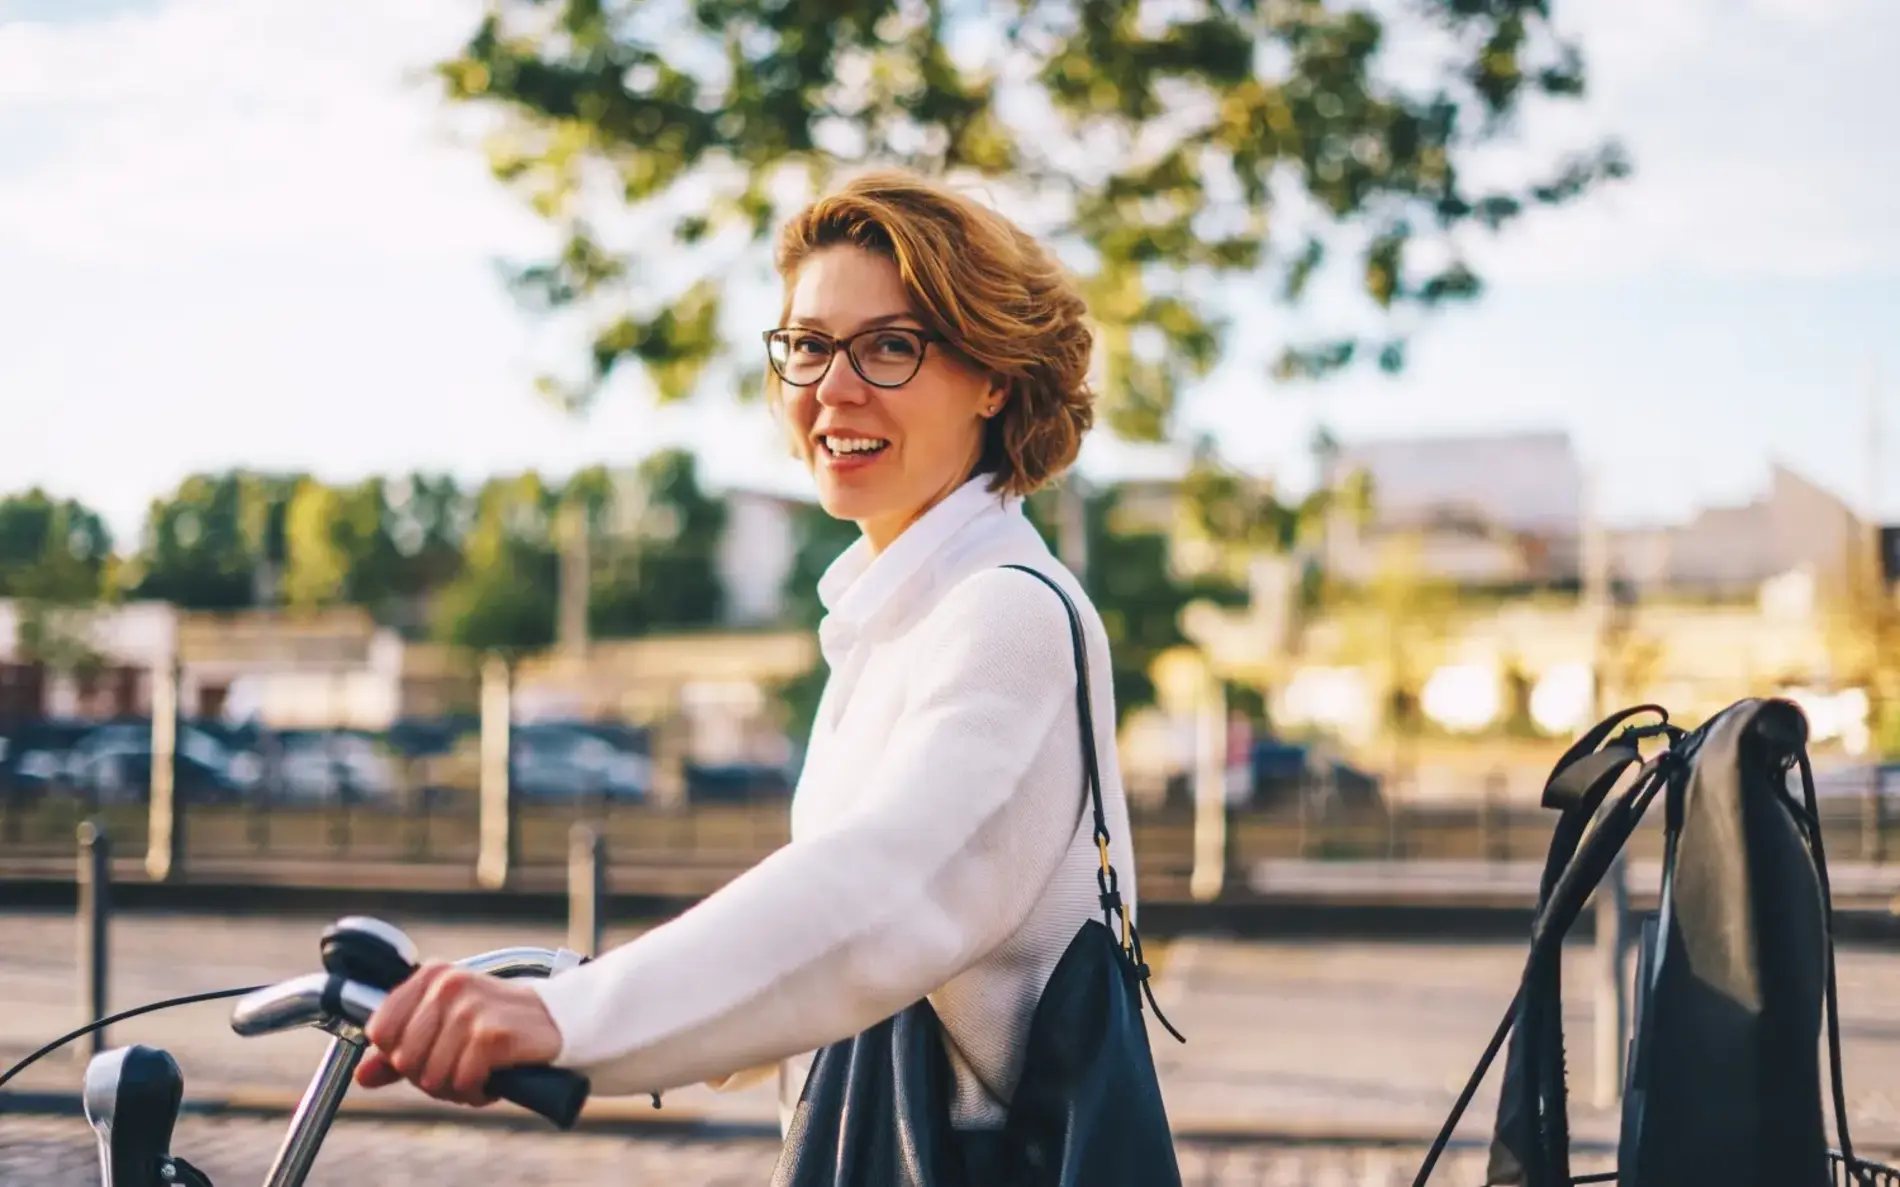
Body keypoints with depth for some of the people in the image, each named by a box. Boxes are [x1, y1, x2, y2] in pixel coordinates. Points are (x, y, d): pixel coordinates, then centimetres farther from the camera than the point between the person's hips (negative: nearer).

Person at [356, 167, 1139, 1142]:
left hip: (972, 1152, -8)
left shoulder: (1012, 613, -16)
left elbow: (894, 888, -33)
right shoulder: (883, 616, 14)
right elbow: (834, 916, 11)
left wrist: (570, 1015, -44)